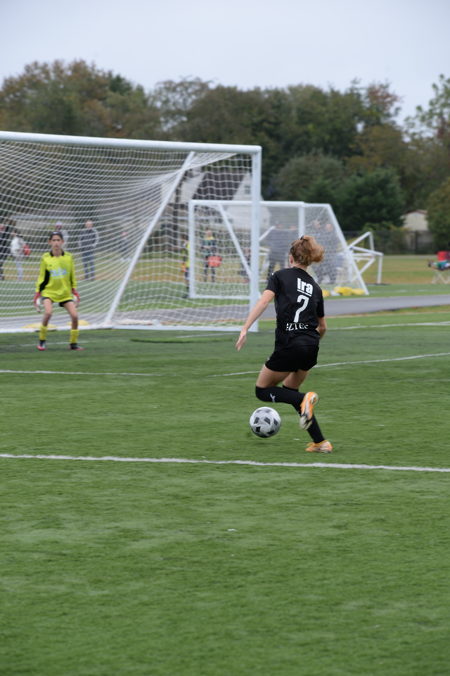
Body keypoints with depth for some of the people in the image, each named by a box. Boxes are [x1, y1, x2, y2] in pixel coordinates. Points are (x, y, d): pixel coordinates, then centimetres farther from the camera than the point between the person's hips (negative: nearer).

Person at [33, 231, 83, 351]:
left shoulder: (68, 257, 1)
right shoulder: (45, 258, -3)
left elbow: (72, 276, 11)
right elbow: (41, 277, 4)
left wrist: (75, 291, 7)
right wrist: (37, 294, -1)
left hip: (65, 292, 2)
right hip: (49, 291, -2)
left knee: (74, 315, -10)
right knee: (48, 312, -27)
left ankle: (73, 343, 9)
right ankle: (42, 341, -9)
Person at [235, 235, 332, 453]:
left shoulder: (280, 276, 4)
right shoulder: (314, 286, 18)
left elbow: (263, 301, -14)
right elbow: (322, 327, 24)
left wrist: (244, 330, -18)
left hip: (289, 346, -5)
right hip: (311, 347, 5)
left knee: (262, 390, 13)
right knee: (289, 389, 25)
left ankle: (305, 399, -15)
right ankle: (320, 442, 15)